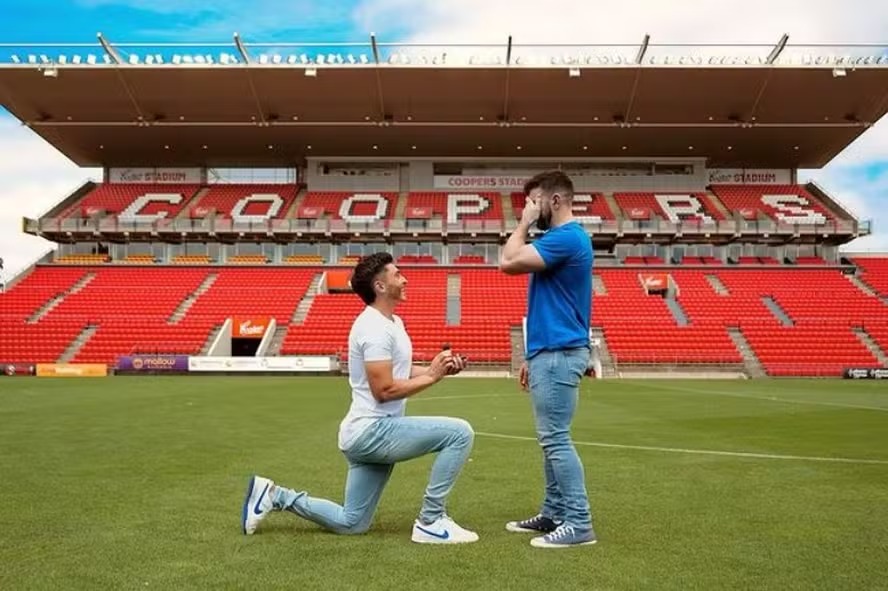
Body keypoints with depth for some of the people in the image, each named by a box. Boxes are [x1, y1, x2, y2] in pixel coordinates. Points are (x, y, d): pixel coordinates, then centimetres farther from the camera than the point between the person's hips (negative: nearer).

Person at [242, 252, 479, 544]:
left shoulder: (392, 322, 15)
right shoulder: (375, 328, -18)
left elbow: (399, 371, 21)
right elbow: (384, 389, -23)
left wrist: (439, 368, 6)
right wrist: (433, 376, -15)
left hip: (370, 433, 10)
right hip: (373, 431, -10)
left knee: (350, 523, 19)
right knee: (460, 433, -19)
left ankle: (274, 495, 22)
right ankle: (430, 522, -9)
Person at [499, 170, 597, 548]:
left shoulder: (567, 237, -14)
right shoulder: (560, 239, 18)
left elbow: (508, 262, -21)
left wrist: (524, 223, -6)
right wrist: (533, 356, 21)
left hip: (558, 355, -11)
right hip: (551, 353, 11)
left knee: (556, 440, -6)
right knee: (551, 439, 14)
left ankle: (579, 523, 1)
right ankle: (554, 514, 23)